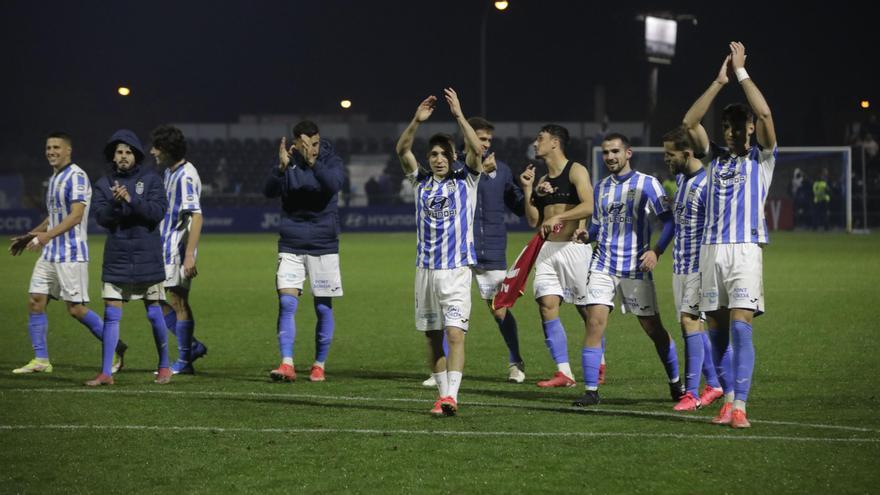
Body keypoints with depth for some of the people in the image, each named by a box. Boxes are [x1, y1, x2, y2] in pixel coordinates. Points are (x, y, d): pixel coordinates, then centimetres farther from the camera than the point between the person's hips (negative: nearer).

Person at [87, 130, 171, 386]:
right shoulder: (104, 184, 5)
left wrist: (131, 200, -24)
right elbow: (101, 216, -5)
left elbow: (159, 211, -13)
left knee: (154, 314, 5)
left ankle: (164, 367, 21)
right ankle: (106, 372, 1)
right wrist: (114, 203, -25)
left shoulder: (151, 179, -2)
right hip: (116, 257, 2)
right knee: (111, 314, -2)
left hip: (147, 257, -2)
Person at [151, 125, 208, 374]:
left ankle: (184, 362, 6)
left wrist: (189, 255, -26)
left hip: (178, 248, -10)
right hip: (164, 247, 10)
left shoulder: (185, 176, -17)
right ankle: (193, 346, 20)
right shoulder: (169, 172, 13)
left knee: (178, 302, -3)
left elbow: (196, 217, -22)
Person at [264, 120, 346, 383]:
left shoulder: (331, 161, -3)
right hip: (291, 245, 1)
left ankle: (319, 366, 15)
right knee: (286, 303, -11)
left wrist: (313, 163, -39)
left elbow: (334, 184, -24)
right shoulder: (287, 162, -1)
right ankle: (287, 364, -13)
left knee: (323, 308, 3)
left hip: (324, 245, 0)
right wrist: (281, 167, -33)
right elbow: (269, 191, -15)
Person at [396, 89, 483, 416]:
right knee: (433, 337, 7)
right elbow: (402, 151, -3)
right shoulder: (422, 183, 10)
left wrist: (459, 115, -19)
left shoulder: (465, 180, 3)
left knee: (455, 334, -15)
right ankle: (442, 395, 15)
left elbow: (477, 150, -13)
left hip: (456, 269, -4)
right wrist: (416, 122, -16)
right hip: (426, 268, 4)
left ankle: (451, 396, -22)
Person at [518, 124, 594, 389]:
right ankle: (564, 372, -7)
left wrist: (558, 217, -22)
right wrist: (528, 189, 8)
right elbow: (533, 221, 15)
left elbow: (589, 206, -18)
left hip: (575, 247, -6)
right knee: (547, 306, -7)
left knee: (587, 309, 3)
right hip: (548, 249, 6)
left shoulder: (576, 171, -4)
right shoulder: (543, 180, 17)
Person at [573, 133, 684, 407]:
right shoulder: (601, 187, 12)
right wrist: (586, 235, 1)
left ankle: (676, 384, 22)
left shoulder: (647, 184, -3)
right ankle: (590, 391, -9)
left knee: (653, 328, 3)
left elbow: (669, 220, -5)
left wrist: (656, 251, -18)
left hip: (636, 267, -3)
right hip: (603, 266, 3)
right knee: (595, 323, -11)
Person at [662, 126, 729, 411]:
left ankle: (692, 392, -13)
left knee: (690, 322, -14)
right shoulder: (680, 178, 12)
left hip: (700, 266, -9)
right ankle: (714, 384, 21)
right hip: (681, 265, 9)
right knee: (695, 326, 11)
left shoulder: (708, 183, -17)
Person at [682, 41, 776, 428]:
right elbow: (690, 121, 5)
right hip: (712, 250, 4)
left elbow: (764, 114, -8)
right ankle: (727, 399, 10)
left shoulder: (761, 159, 7)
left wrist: (742, 73, -4)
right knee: (717, 331, 4)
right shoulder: (714, 158, 17)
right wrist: (720, 81, 0)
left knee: (740, 327, -15)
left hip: (746, 250, -4)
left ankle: (739, 406, -20)